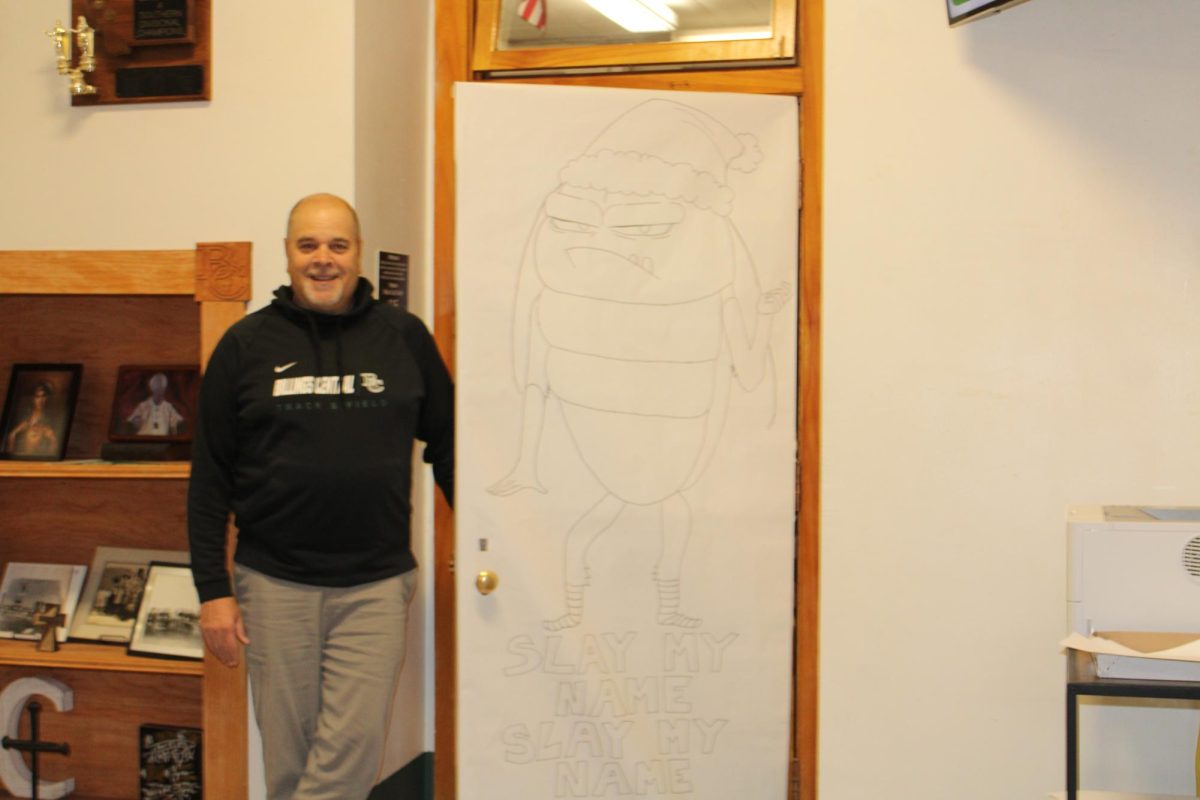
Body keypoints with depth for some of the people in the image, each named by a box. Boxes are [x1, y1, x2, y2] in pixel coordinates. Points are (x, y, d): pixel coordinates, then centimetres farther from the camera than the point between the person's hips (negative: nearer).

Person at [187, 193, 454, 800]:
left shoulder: (404, 338, 5)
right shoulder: (246, 344, 4)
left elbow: (447, 445, 11)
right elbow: (209, 476, 5)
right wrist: (212, 590, -1)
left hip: (376, 584, 0)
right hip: (274, 585, 0)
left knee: (354, 746, -5)